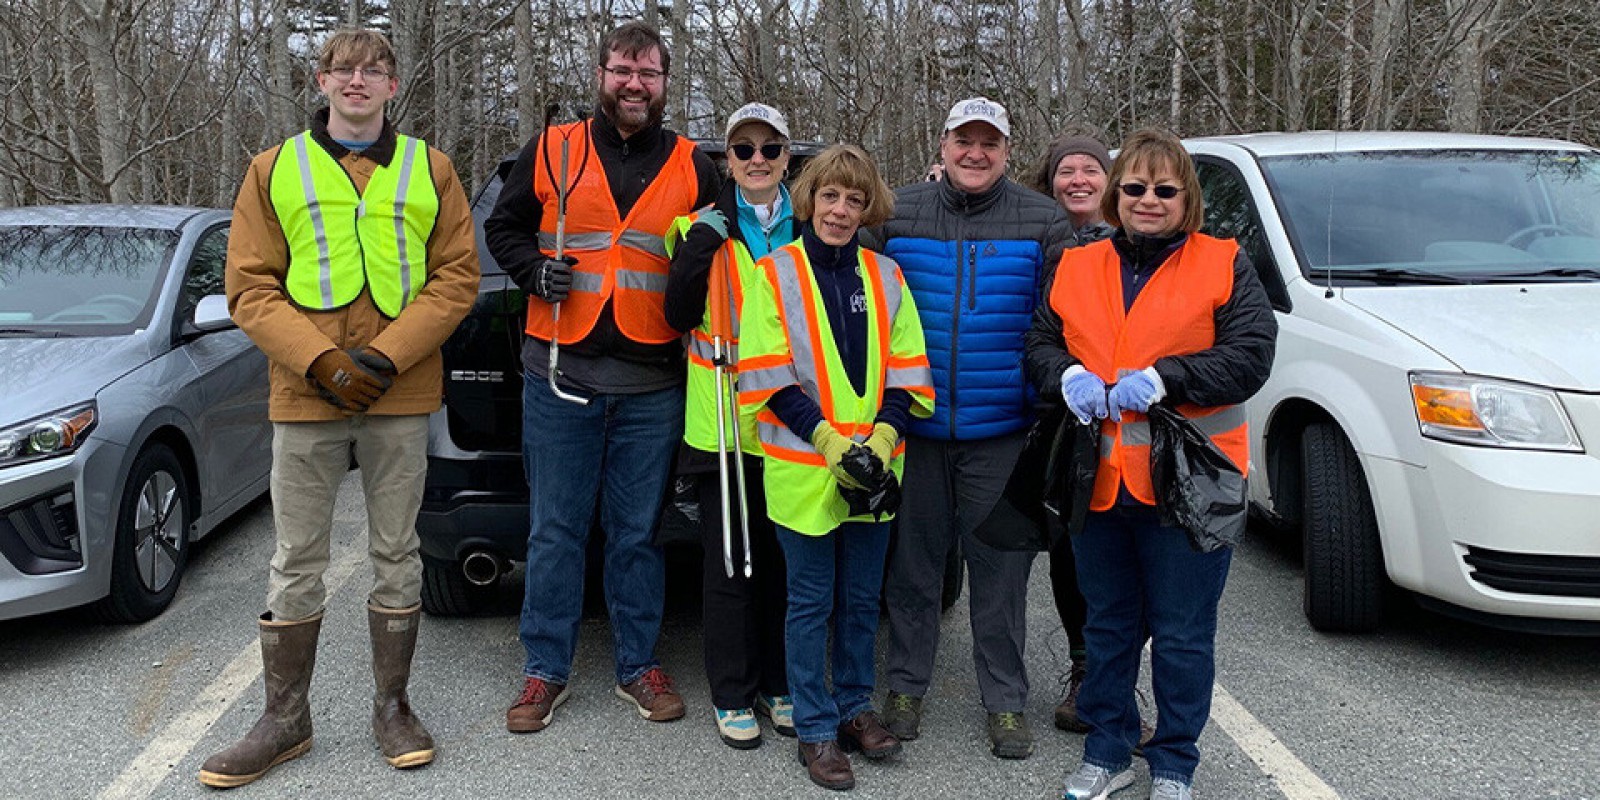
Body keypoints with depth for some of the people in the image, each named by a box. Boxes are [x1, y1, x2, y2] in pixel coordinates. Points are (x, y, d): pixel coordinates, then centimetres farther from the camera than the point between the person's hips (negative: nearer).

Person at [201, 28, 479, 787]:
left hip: (401, 394, 0)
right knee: (296, 562, 6)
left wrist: (385, 357, -11)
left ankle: (392, 707, 21)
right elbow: (250, 289, 2)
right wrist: (322, 361, -13)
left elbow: (457, 277, 0)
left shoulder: (429, 169, 7)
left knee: (396, 554, 8)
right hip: (305, 394, 0)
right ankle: (285, 718, 19)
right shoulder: (275, 170, 7)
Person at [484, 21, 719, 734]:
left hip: (653, 385, 0)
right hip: (560, 377, 0)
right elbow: (503, 227, 15)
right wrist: (534, 270, -3)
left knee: (638, 533, 8)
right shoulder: (550, 153, 7)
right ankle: (545, 671, 17)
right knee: (555, 532, 5)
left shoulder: (692, 166, 9)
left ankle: (638, 667, 21)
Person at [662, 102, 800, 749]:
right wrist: (698, 250, -15)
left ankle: (779, 684, 23)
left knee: (784, 555, 9)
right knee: (729, 559, 2)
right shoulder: (702, 227, 5)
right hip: (723, 421, -2)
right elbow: (679, 316, -4)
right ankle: (732, 694, 15)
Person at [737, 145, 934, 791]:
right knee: (811, 602, 5)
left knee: (861, 597, 14)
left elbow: (906, 370, 7)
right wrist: (828, 438, -16)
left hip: (874, 467, 4)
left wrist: (884, 434, -9)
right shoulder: (775, 273, -2)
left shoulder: (886, 276, 8)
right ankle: (815, 728, 17)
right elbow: (768, 375, -8)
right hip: (803, 467, -3)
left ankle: (855, 708, 30)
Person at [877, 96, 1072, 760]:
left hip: (1002, 431, -1)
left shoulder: (1043, 222, 1)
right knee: (911, 562, 11)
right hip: (914, 425, 1)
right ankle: (905, 685, 27)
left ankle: (1005, 700, 21)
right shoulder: (899, 214, 4)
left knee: (1001, 569, 6)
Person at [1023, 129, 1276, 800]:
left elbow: (1250, 356, -8)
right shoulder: (1077, 267, 11)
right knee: (1107, 626, 16)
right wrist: (1068, 376, -10)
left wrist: (1163, 378, -19)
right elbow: (1040, 344, 12)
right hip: (1098, 480, 4)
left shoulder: (1224, 265, 1)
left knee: (1182, 634, 6)